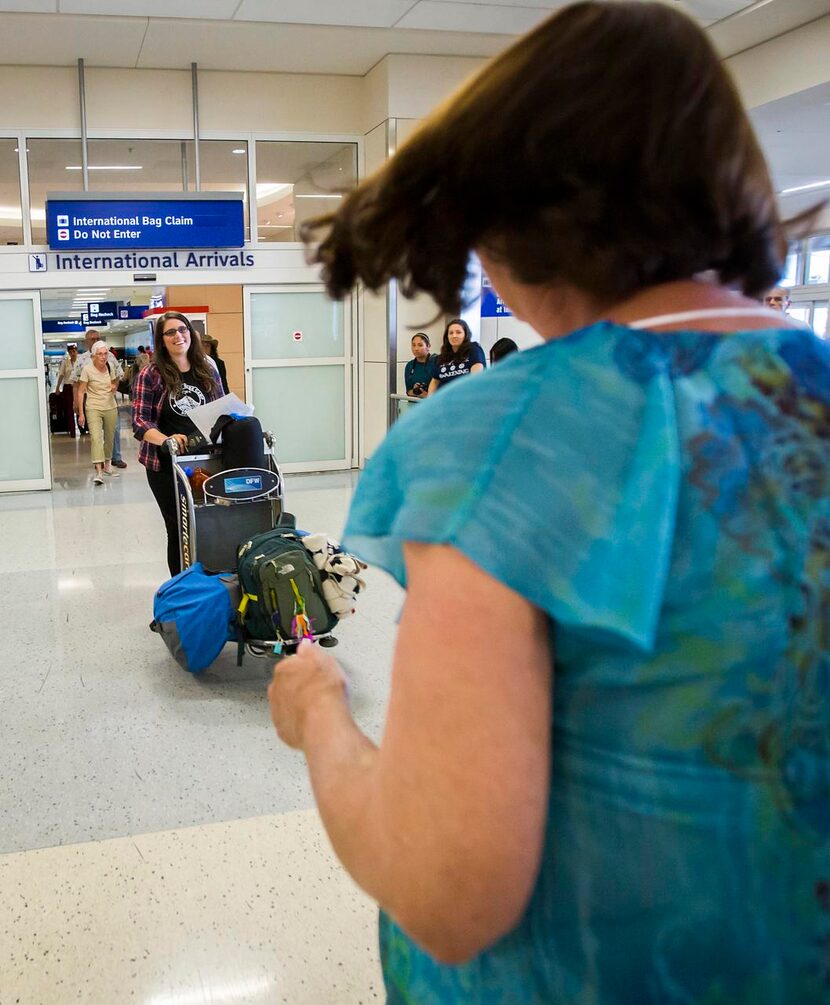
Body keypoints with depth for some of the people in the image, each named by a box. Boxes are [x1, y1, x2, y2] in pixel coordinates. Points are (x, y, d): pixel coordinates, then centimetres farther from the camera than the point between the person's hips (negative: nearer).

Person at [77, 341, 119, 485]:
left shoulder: (110, 366, 2)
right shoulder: (87, 369, -11)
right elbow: (81, 391, -9)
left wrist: (114, 388, -5)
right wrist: (81, 412, -13)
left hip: (110, 407, 5)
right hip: (93, 408, -5)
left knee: (110, 438, 13)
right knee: (96, 438, -17)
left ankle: (107, 465, 33)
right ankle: (98, 472, -23)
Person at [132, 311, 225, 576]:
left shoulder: (207, 369, 6)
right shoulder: (151, 375, -5)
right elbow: (140, 422, -11)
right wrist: (166, 440, -31)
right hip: (166, 465, -3)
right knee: (179, 528, 5)